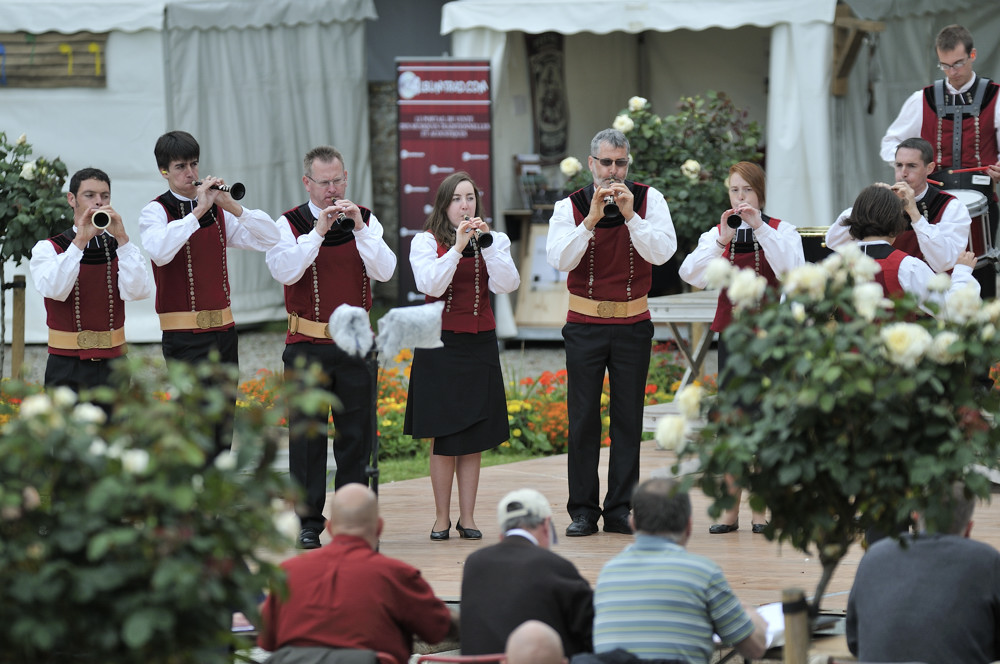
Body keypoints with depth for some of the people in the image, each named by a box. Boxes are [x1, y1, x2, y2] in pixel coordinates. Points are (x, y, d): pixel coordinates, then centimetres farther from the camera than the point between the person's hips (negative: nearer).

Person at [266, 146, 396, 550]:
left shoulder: (365, 220, 7)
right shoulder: (290, 224, 0)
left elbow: (384, 271, -5)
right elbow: (284, 271, -16)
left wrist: (359, 228, -14)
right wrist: (318, 231, -20)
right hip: (307, 347, -2)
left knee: (356, 434, 5)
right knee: (307, 435, -1)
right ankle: (308, 523, 4)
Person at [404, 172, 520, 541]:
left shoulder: (494, 242, 8)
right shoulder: (426, 242, 1)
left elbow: (507, 284, -7)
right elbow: (431, 285, -14)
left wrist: (487, 244, -16)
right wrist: (457, 247, -19)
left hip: (480, 344, 2)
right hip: (440, 344, -2)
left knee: (474, 437, 3)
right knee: (443, 437, -3)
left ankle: (467, 517, 8)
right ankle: (441, 517, 4)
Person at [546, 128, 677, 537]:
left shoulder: (648, 200, 0)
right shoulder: (571, 206, -1)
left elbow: (662, 253, -12)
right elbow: (559, 259, -14)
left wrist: (630, 215, -22)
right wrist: (591, 219, -23)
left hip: (632, 324, 0)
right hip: (585, 323, 0)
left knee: (628, 419, 3)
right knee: (583, 418, 0)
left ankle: (620, 510, 8)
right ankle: (583, 510, 5)